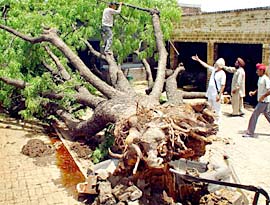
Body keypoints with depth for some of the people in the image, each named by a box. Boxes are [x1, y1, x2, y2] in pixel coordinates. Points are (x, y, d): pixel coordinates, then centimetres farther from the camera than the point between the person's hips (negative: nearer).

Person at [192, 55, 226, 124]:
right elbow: (206, 65, 16)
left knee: (217, 108, 1)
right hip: (210, 93, 8)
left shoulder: (222, 74, -15)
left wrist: (219, 95, -21)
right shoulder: (214, 70, 6)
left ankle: (217, 121, 13)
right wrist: (198, 60, 16)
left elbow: (223, 86, -18)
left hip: (216, 94, -8)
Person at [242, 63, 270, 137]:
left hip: (264, 101, -10)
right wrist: (254, 92, 9)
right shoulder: (260, 78, 11)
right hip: (261, 101, 10)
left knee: (254, 115, -6)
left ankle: (250, 132, 1)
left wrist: (263, 97, -24)